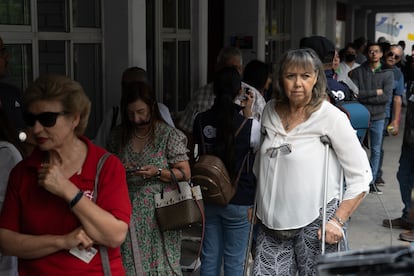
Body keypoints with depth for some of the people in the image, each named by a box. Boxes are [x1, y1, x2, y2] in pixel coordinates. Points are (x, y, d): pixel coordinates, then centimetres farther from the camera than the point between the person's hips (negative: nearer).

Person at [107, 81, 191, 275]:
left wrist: (158, 172, -20)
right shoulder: (118, 135, 5)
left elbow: (185, 174, -5)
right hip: (128, 213, 3)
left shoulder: (169, 135, -6)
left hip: (159, 214, -3)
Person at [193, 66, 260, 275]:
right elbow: (257, 146, 2)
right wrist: (248, 113, 3)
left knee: (210, 258, 13)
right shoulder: (249, 125, -16)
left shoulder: (201, 121, -4)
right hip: (239, 201, -4)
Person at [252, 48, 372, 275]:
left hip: (315, 223, -4)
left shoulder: (331, 116, -9)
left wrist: (338, 221, -12)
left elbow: (361, 177, -8)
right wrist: (253, 202, 17)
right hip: (272, 223, 4)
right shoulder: (270, 110, 6)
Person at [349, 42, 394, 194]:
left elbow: (386, 96, -11)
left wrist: (364, 97, -13)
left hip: (378, 117, 2)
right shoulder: (358, 72, -1)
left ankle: (371, 181, 19)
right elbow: (354, 93, -13)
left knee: (376, 151, 9)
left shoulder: (388, 74, 1)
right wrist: (375, 92, -14)